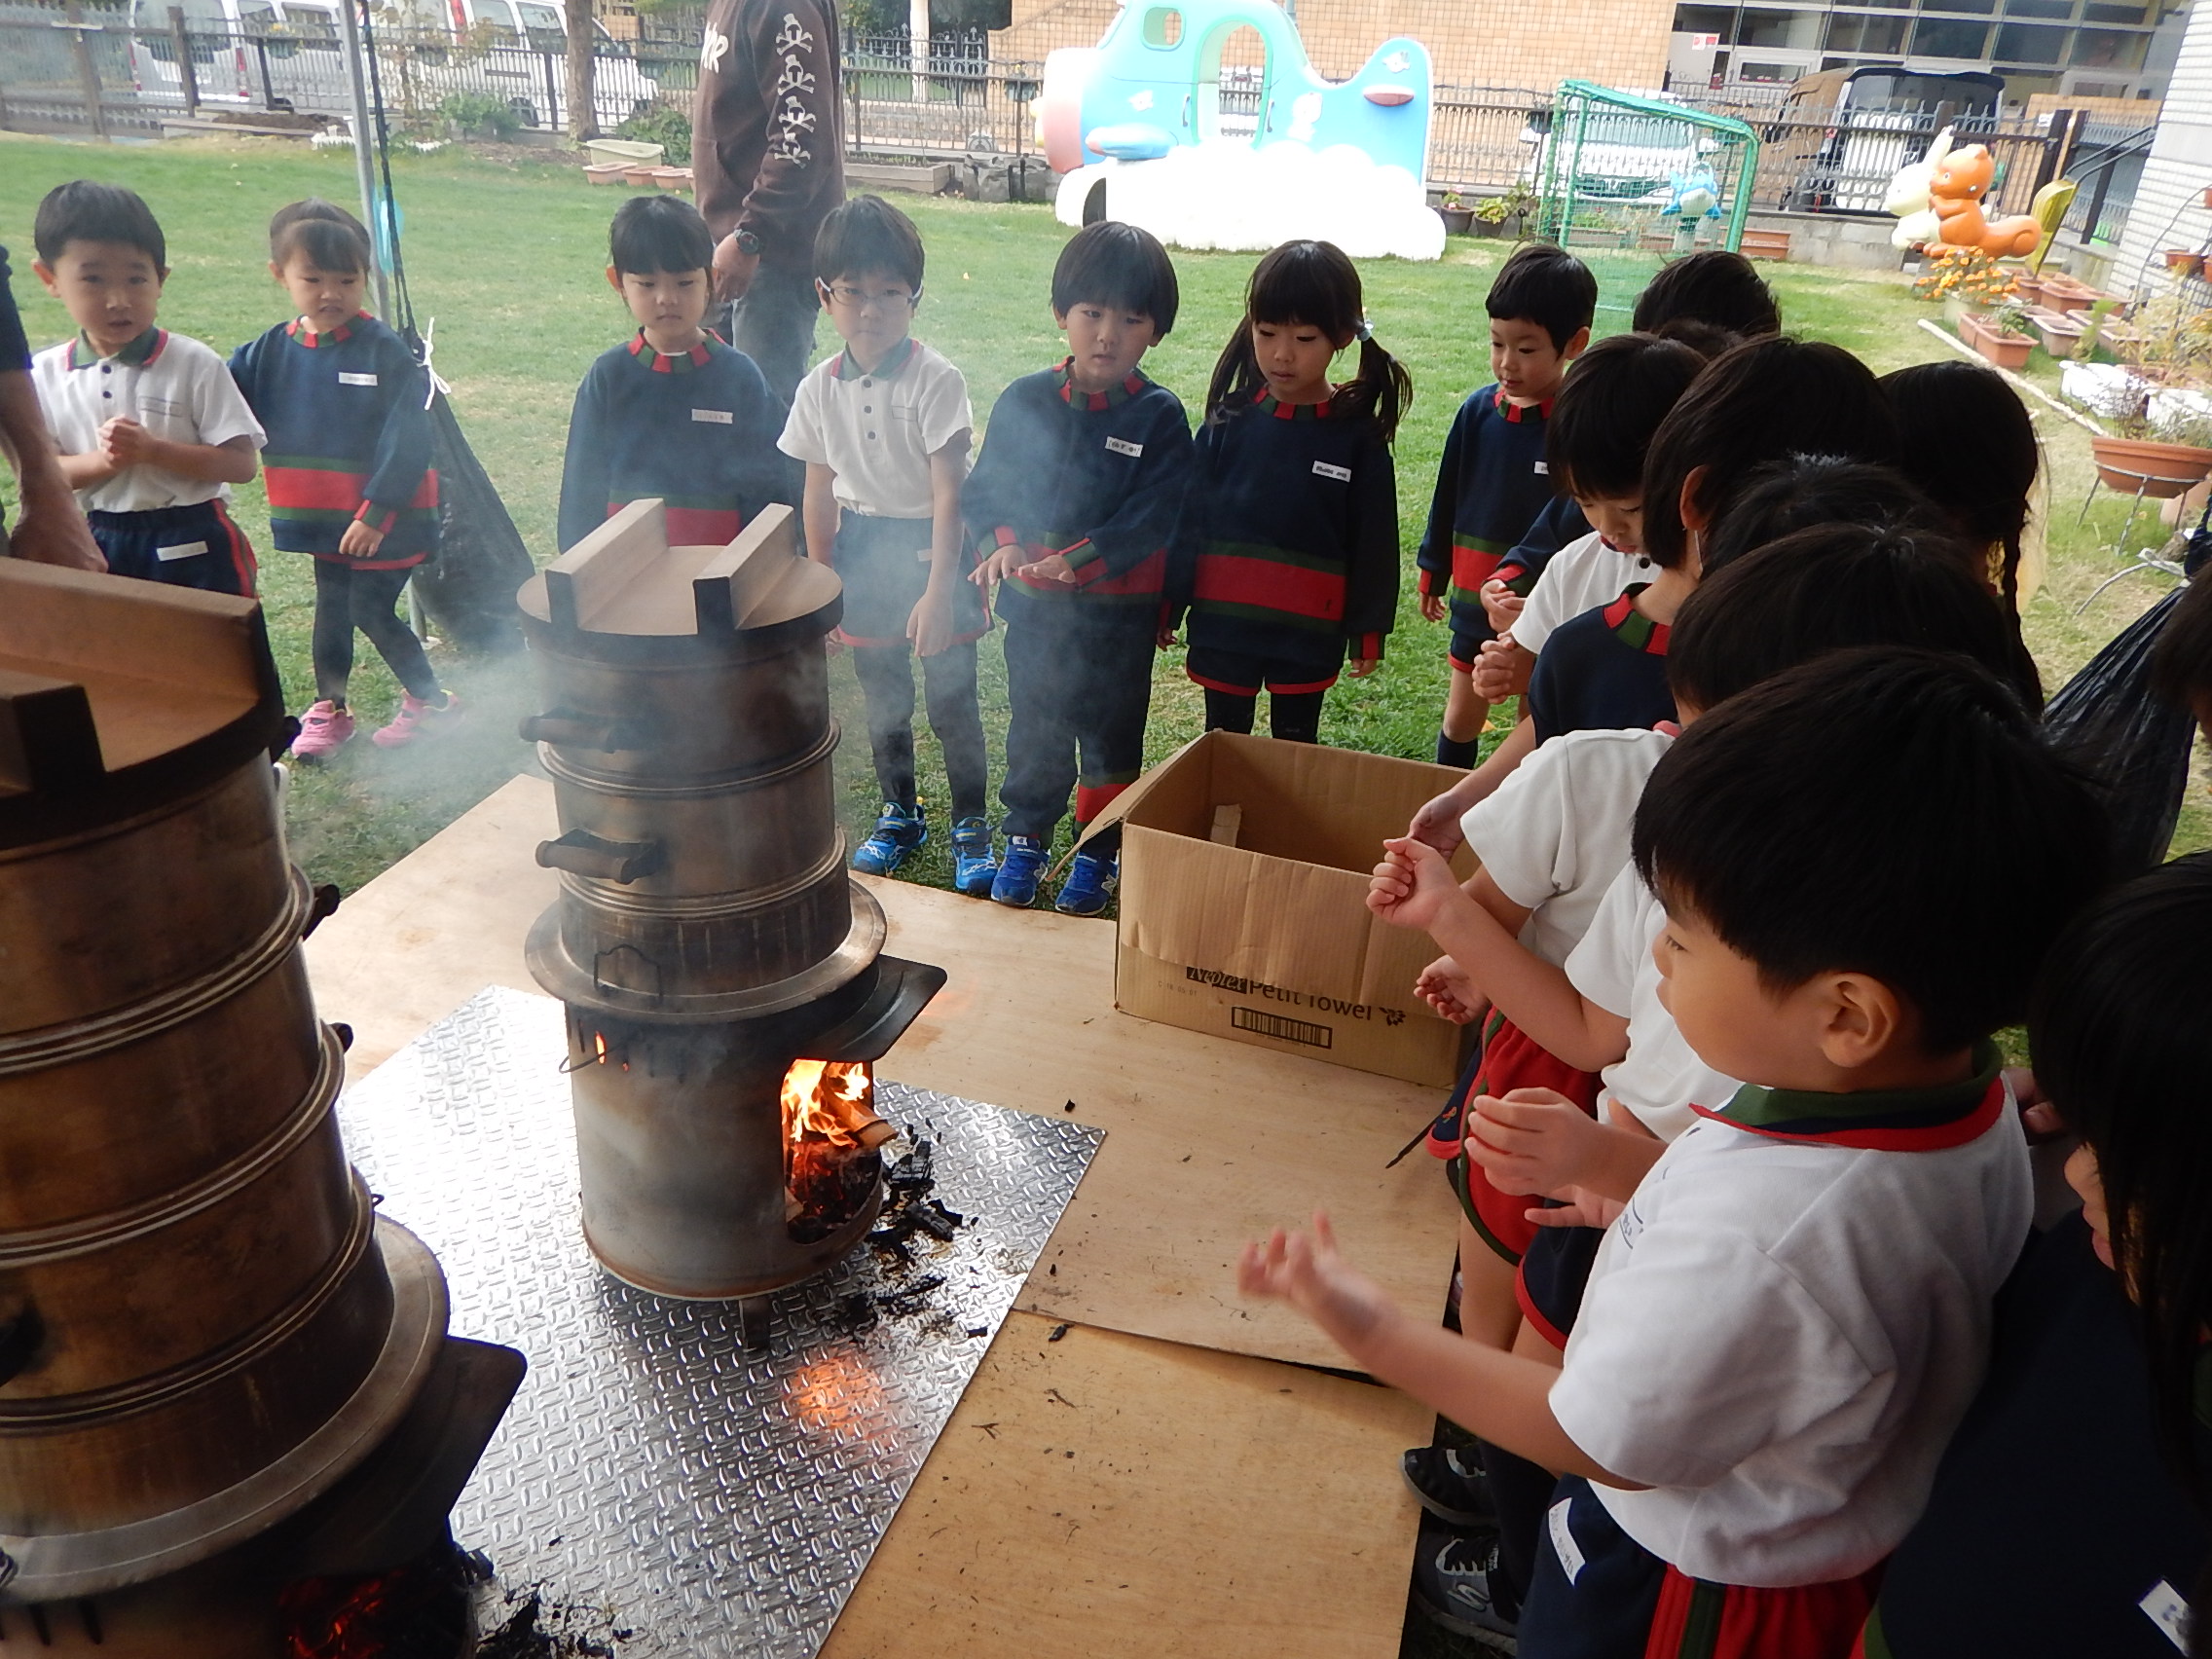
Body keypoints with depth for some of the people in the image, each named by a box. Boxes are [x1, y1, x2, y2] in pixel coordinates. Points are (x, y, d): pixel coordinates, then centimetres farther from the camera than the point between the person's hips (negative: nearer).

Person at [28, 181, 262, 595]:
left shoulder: (195, 364, -10)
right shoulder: (45, 374, 0)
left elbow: (240, 463, -13)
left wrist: (152, 450, -24)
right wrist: (101, 460, -19)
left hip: (192, 547, -4)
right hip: (95, 547, 4)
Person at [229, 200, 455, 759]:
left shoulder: (384, 350, -14)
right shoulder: (268, 354, 2)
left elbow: (407, 439, -17)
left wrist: (377, 512, -19)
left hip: (384, 522, -5)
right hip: (323, 520, 6)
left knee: (371, 610, -1)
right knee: (332, 611, 17)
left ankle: (430, 700, 19)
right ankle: (328, 710, 32)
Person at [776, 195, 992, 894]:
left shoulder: (935, 380, -16)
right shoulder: (820, 389, -2)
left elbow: (948, 491, -18)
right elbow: (819, 494, 6)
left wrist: (939, 591, -22)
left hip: (932, 548, -4)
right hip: (861, 550, 5)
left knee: (952, 698, 1)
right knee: (882, 698, 16)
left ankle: (971, 825, 19)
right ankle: (899, 815, 35)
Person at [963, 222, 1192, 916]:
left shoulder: (1159, 417, -10)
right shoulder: (1025, 400, -3)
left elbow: (1150, 518, -17)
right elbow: (985, 488, 0)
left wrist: (1076, 559, -28)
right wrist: (1003, 542, -20)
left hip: (1121, 611, -2)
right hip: (1033, 604, 2)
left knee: (1112, 731, 13)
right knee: (1034, 727, 16)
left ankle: (1099, 851, 30)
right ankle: (1026, 839, 34)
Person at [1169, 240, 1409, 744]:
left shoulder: (1359, 433, -6)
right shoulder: (1229, 420, -3)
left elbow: (1374, 541, -2)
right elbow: (1190, 518, 2)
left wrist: (1368, 629, 0)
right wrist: (1169, 606, 4)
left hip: (1310, 631, -1)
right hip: (1223, 623, 1)